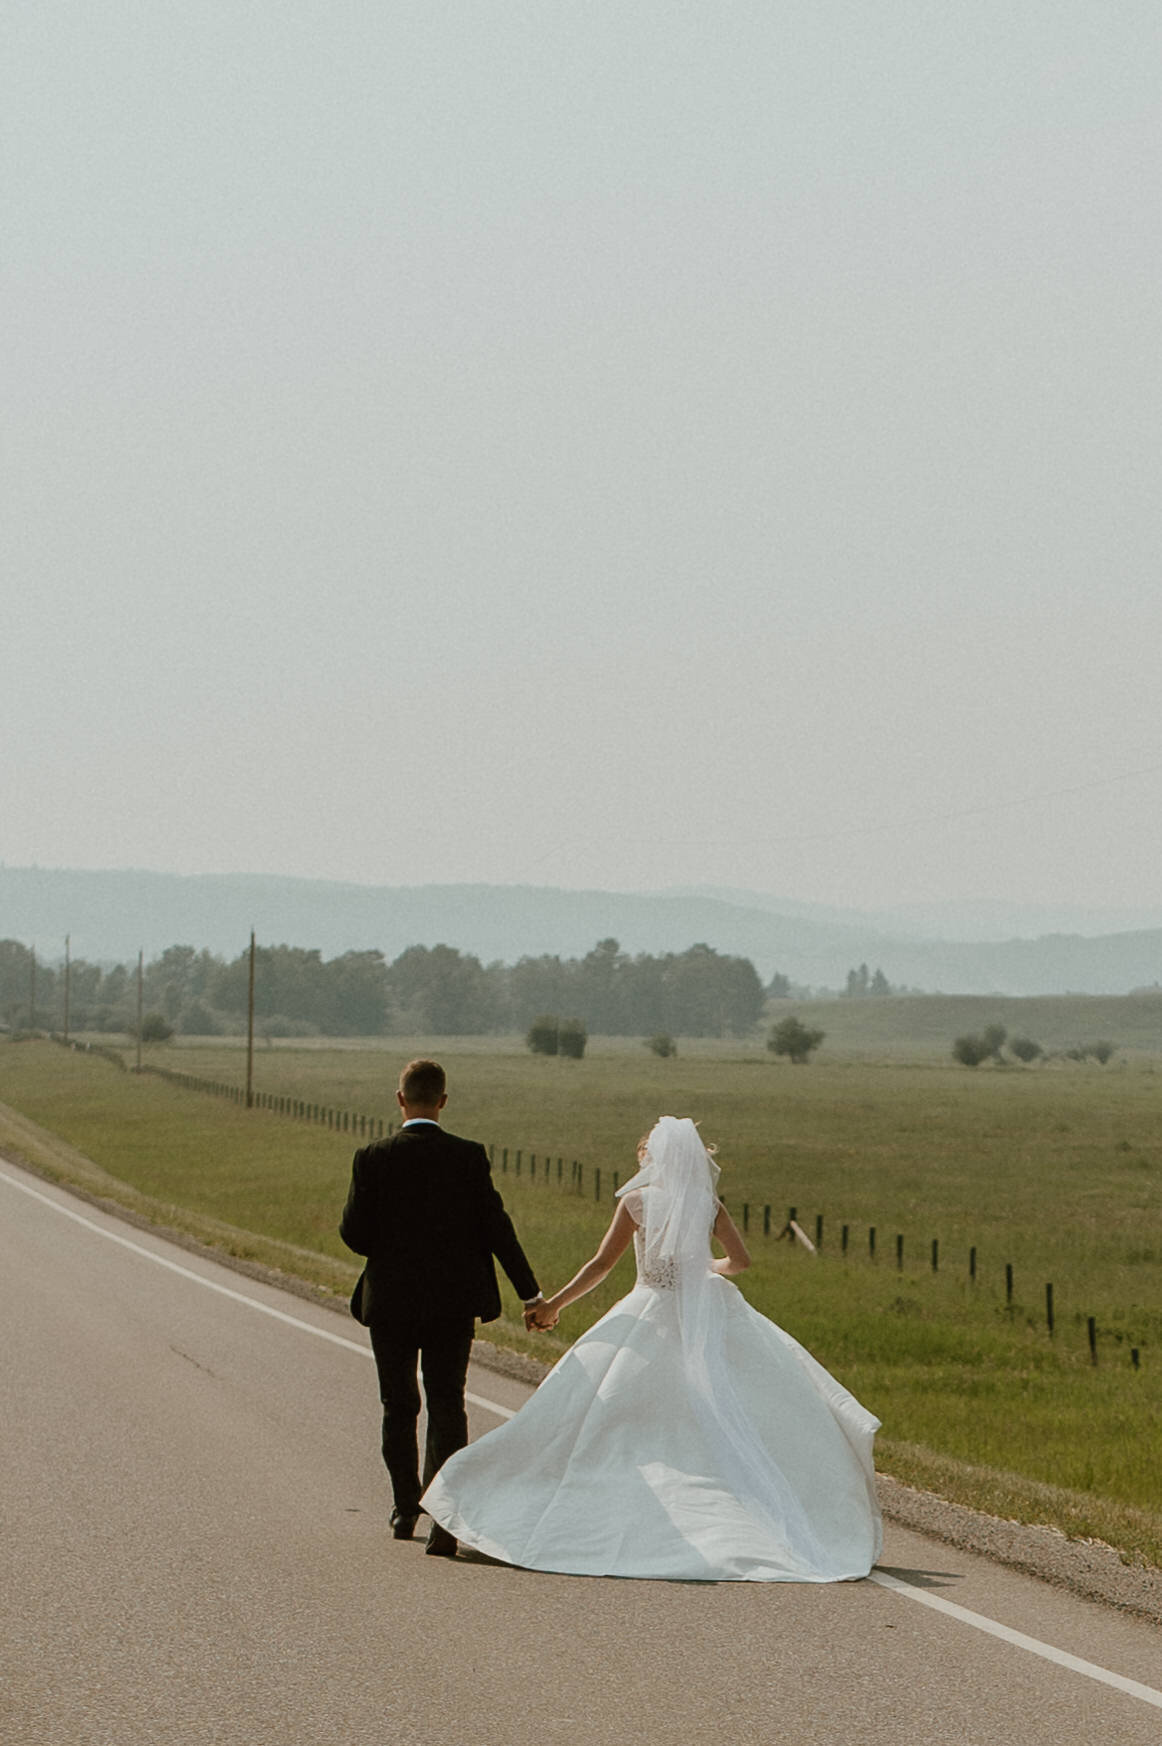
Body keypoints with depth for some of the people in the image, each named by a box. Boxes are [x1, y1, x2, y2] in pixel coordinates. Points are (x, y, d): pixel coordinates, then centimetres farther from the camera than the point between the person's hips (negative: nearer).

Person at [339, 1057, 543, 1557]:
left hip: (391, 1303, 0)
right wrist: (530, 1293, 3)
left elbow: (354, 1234, -7)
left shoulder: (373, 1159, -7)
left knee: (399, 1408, 16)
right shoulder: (469, 1157, -6)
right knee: (447, 1406, 1)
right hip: (453, 1303, 0)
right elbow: (496, 1228, -5)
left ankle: (405, 1510, 28)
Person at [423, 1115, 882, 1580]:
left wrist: (553, 1305, 4)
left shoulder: (636, 1201, -6)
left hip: (651, 1319, -2)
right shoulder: (708, 1202, 1)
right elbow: (740, 1260, 0)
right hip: (707, 1313, 2)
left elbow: (601, 1264, -5)